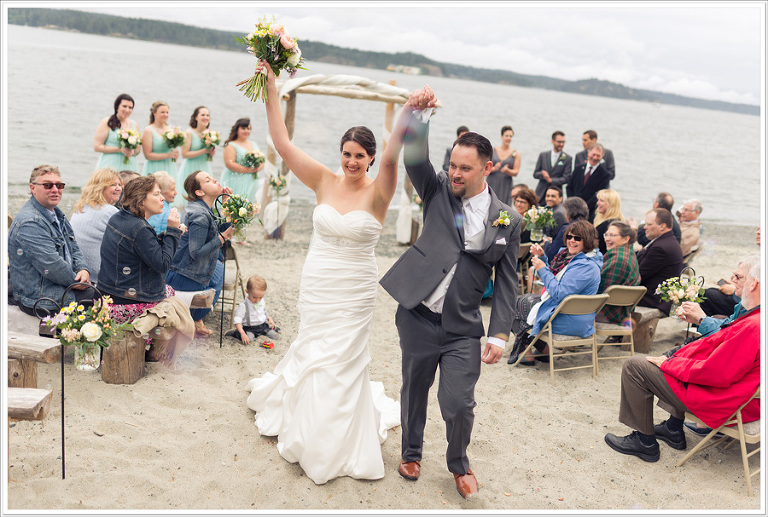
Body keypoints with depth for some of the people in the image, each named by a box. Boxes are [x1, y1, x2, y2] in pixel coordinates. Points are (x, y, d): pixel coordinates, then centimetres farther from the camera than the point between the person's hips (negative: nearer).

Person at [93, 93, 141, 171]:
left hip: (129, 167, 4)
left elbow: (138, 149, 18)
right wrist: (120, 149, -12)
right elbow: (97, 147, -5)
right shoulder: (107, 123, 1)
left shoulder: (134, 125, 14)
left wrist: (132, 152, -6)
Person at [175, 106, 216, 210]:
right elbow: (184, 154, -15)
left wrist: (212, 152, -5)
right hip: (191, 169, -5)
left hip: (205, 169, 5)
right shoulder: (189, 133, -9)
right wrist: (204, 151, -16)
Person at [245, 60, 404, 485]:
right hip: (316, 287, 3)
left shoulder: (376, 194, -11)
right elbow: (283, 144, -7)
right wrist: (271, 89, -14)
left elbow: (391, 158, -30)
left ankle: (336, 442, 26)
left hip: (355, 292, -2)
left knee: (341, 359, 5)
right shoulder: (325, 182, -3)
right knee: (316, 352, 13)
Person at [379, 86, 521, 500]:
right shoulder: (438, 191, 3)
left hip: (463, 328, -1)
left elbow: (506, 281, 3)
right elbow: (415, 157, -14)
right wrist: (417, 115, -31)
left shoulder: (507, 219, 1)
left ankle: (459, 464, 27)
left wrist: (499, 334, -3)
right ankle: (411, 453, 43)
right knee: (414, 391, 17)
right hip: (417, 316, 1)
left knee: (458, 404, -4)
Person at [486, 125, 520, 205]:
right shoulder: (492, 151, 8)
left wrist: (507, 170, -18)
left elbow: (516, 172, 2)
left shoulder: (516, 154, 8)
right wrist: (494, 168, -15)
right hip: (491, 185, 0)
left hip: (505, 187, 0)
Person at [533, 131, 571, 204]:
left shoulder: (568, 159, 2)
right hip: (541, 193, 2)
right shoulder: (543, 155, 9)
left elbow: (566, 178, -4)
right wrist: (542, 174, -13)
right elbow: (535, 174, 9)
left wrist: (551, 180, -14)